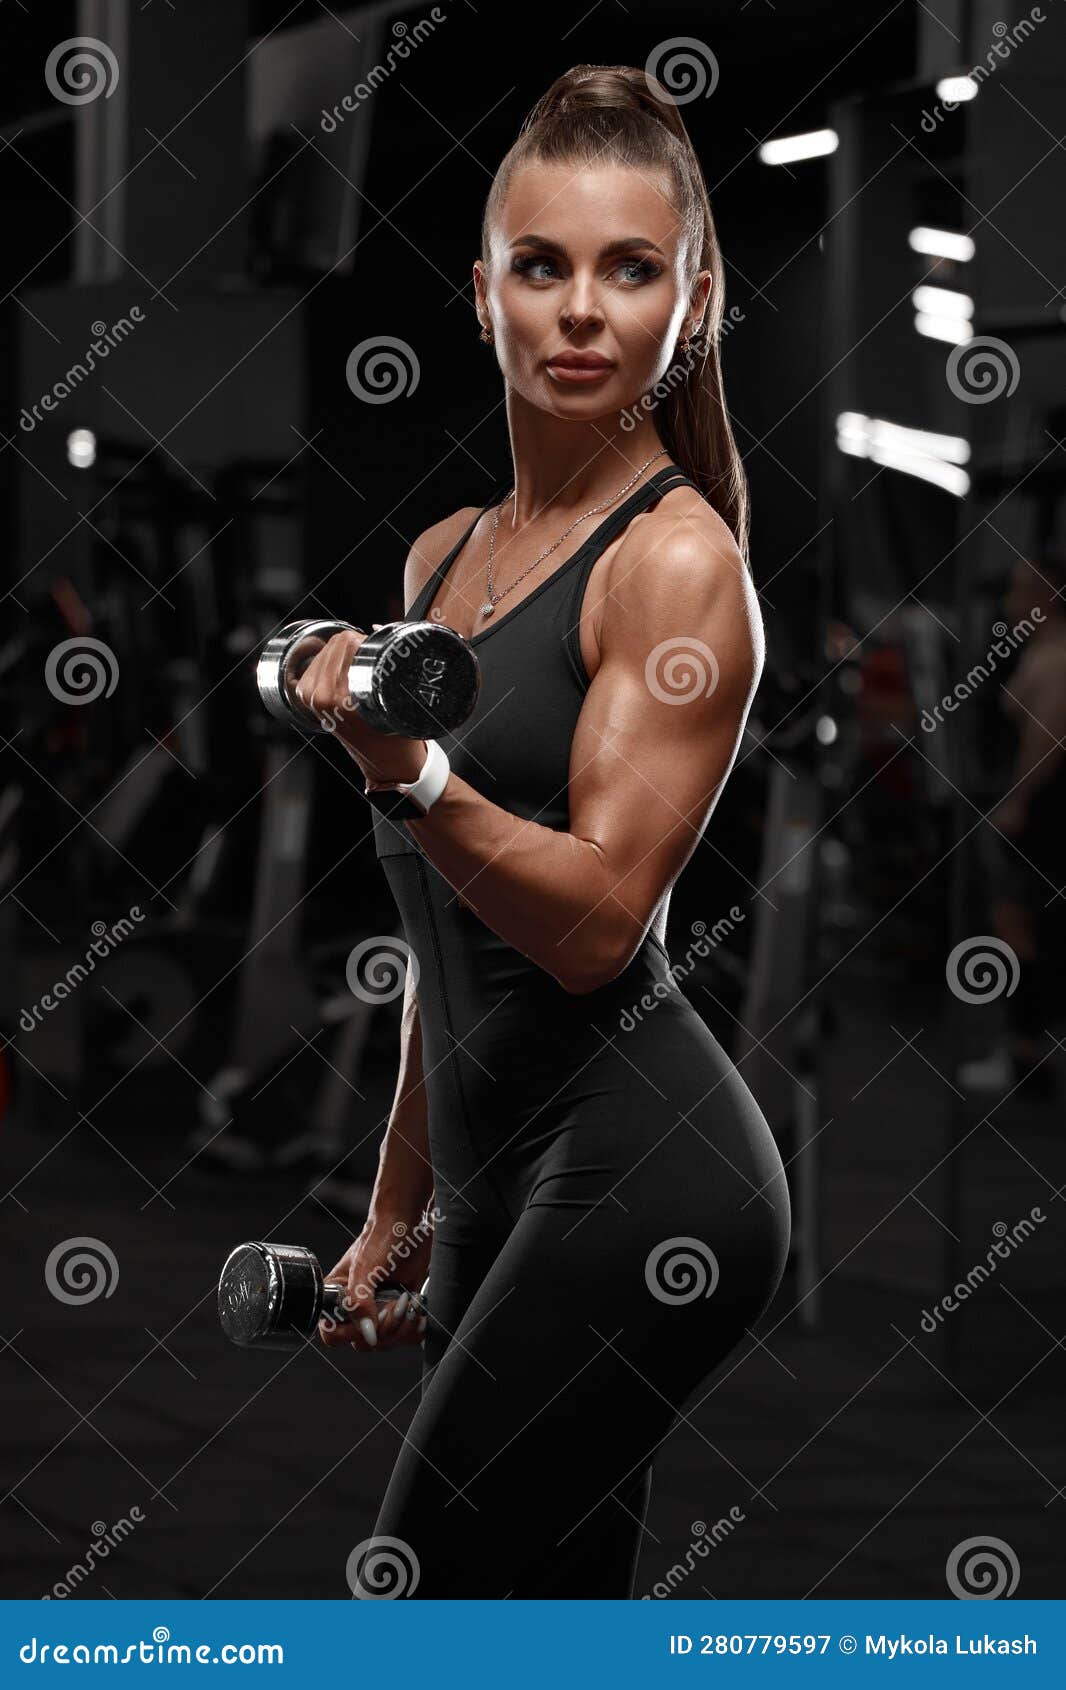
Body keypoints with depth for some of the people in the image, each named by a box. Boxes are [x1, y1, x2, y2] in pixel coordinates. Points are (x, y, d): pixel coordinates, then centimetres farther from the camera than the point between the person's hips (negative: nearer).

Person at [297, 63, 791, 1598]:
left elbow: (592, 920, -16)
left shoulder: (680, 562, -9)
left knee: (412, 1604, -11)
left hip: (639, 1176, -8)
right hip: (503, 1180, 9)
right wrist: (398, 1211, 22)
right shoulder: (445, 560, 15)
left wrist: (407, 775, -31)